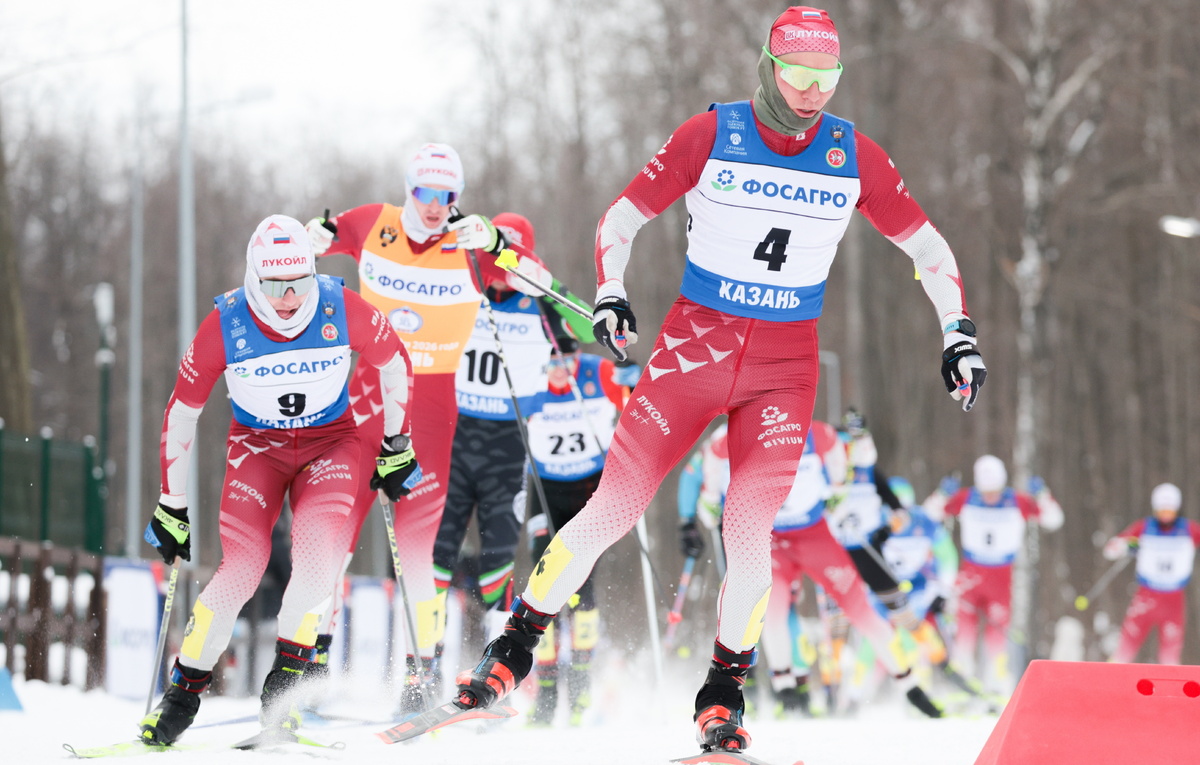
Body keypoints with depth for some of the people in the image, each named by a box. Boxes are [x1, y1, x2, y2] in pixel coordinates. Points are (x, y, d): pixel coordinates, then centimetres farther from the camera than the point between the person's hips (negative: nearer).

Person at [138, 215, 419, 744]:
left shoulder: (343, 310, -20)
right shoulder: (223, 327, -20)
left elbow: (394, 364, 1)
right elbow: (181, 413, -7)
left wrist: (396, 447, 6)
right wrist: (172, 508, -3)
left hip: (332, 442, 0)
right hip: (258, 444, 0)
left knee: (316, 552, -26)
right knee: (241, 567, -20)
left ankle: (285, 684, -13)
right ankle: (183, 693, -6)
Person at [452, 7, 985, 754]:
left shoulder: (854, 155, -1)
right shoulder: (712, 134, -7)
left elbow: (927, 246, 8)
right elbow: (623, 217, 0)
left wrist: (960, 333, -1)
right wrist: (610, 292, -16)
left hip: (786, 363, 1)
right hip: (695, 342, -1)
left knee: (750, 529, -10)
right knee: (613, 506, -6)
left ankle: (724, 693, 9)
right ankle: (516, 646, 10)